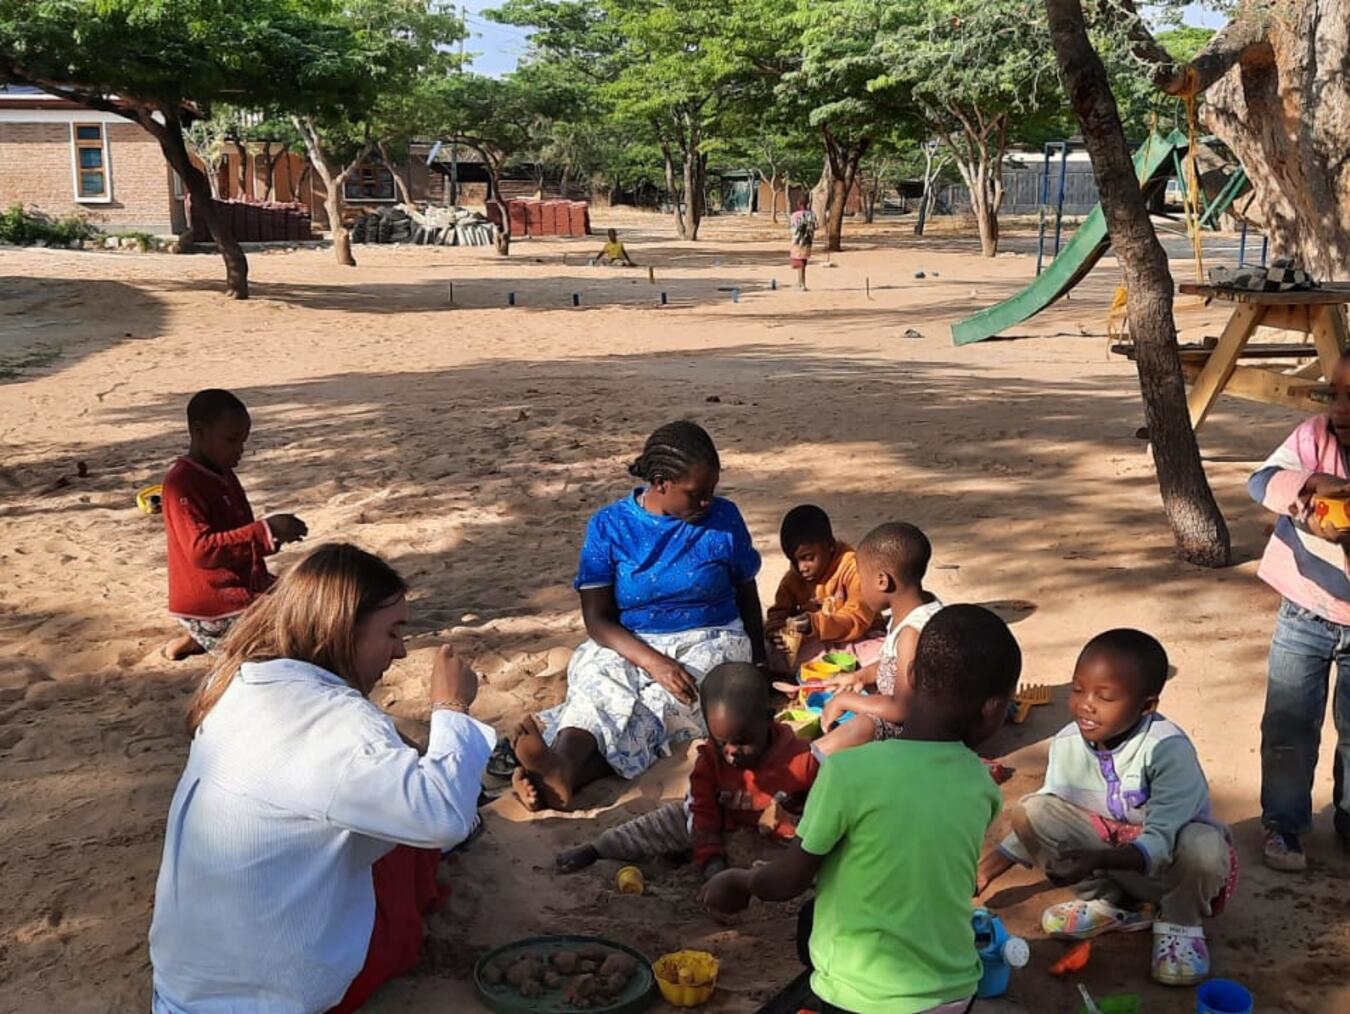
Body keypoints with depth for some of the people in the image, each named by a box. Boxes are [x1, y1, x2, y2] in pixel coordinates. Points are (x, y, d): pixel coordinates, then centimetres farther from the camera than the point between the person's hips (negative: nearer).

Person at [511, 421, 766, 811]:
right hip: (628, 647, 1)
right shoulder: (609, 526, -3)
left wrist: (758, 666, 13)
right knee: (598, 685, -35)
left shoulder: (724, 519, 0)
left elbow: (747, 595, 14)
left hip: (710, 644, -1)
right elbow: (597, 618, -8)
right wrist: (654, 663, -24)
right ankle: (560, 769, -64)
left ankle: (561, 773, -60)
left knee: (654, 706, -34)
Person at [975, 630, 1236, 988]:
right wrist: (998, 859, -7)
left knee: (1204, 846, -39)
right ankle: (1107, 902, 1)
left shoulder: (1168, 749, -28)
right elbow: (1045, 818, 0)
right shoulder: (1068, 743, -13)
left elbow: (1159, 842, -34)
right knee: (1032, 810, -18)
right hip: (1110, 842, 4)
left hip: (1167, 860, -4)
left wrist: (1097, 859, -50)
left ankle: (1179, 923, -5)